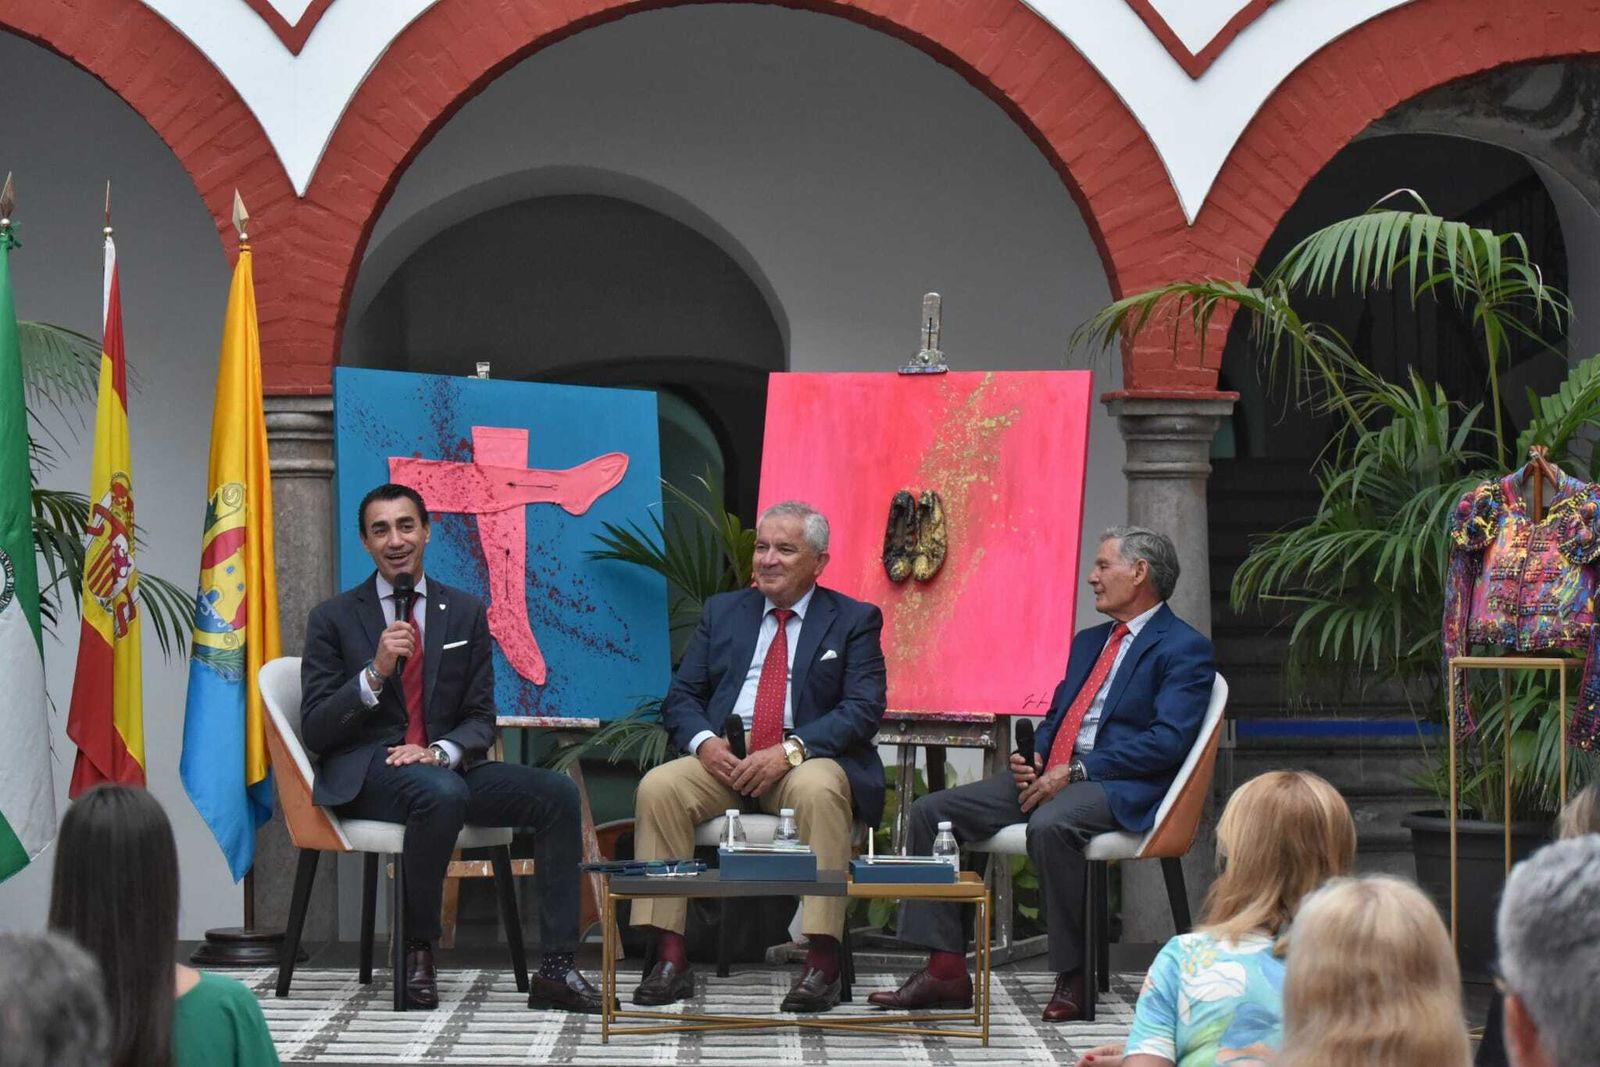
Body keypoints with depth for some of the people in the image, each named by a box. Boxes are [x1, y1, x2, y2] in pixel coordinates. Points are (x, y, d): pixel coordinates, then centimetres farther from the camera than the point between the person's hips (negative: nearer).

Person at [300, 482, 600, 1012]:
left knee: (558, 793, -19)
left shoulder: (466, 614, 13)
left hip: (443, 766, 4)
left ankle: (556, 969, -21)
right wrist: (375, 672, -18)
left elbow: (480, 719, 11)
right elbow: (315, 731, -2)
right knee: (443, 795, -38)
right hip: (366, 773, -4)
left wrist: (441, 751, -12)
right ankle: (417, 951, -21)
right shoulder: (334, 619, 5)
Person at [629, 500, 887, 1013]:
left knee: (819, 791, -38)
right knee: (659, 787, -26)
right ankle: (670, 959, -27)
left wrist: (791, 750, -20)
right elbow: (681, 696, 13)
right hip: (724, 759, 3)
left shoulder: (853, 621, 7)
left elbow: (863, 710, -5)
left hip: (808, 758, -3)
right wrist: (704, 741, -11)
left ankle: (822, 964, -38)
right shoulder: (722, 613, 18)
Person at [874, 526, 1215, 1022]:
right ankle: (945, 970, -10)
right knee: (931, 811, -6)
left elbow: (1168, 740, -14)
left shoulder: (1185, 649, -2)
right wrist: (1032, 758, 3)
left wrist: (1076, 771, -18)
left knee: (1050, 825, -40)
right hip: (1049, 775, 9)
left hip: (1118, 786, -9)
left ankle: (1073, 977, -26)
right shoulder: (1089, 642, 26)